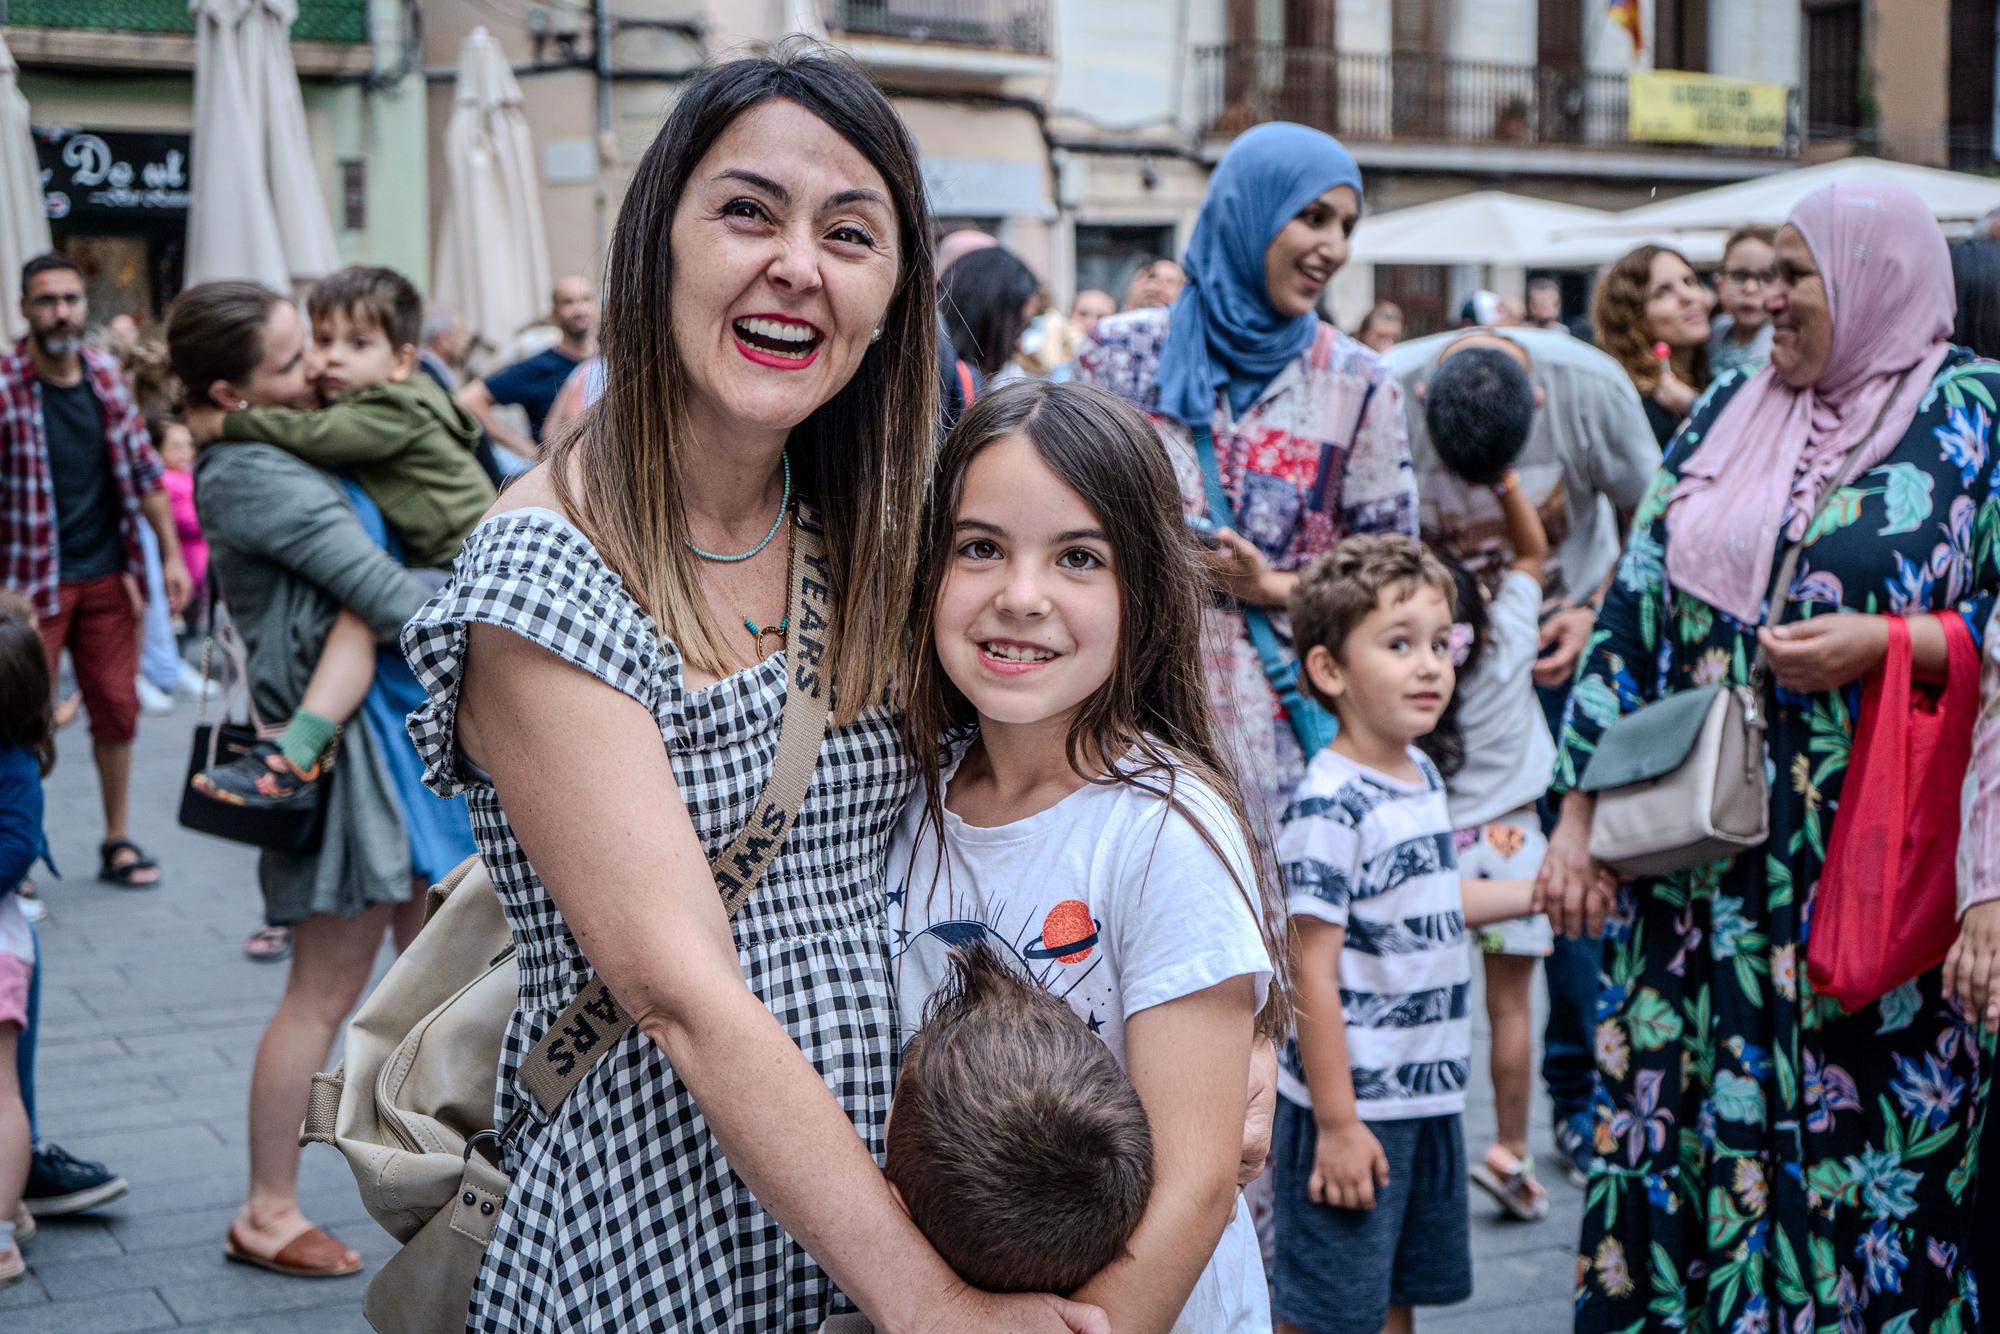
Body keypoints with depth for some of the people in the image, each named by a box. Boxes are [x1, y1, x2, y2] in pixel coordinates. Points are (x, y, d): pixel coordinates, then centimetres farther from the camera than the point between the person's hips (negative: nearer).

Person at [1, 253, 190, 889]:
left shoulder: (106, 378, 3)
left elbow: (143, 471, 10)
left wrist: (171, 555, 6)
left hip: (109, 575, 4)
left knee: (116, 710, 10)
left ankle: (118, 842, 24)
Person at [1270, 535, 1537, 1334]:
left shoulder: (1423, 778, 6)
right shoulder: (1328, 807, -21)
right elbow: (1313, 973, -21)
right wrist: (1336, 1123, -20)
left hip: (1428, 1096, 9)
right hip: (1353, 1105, -8)